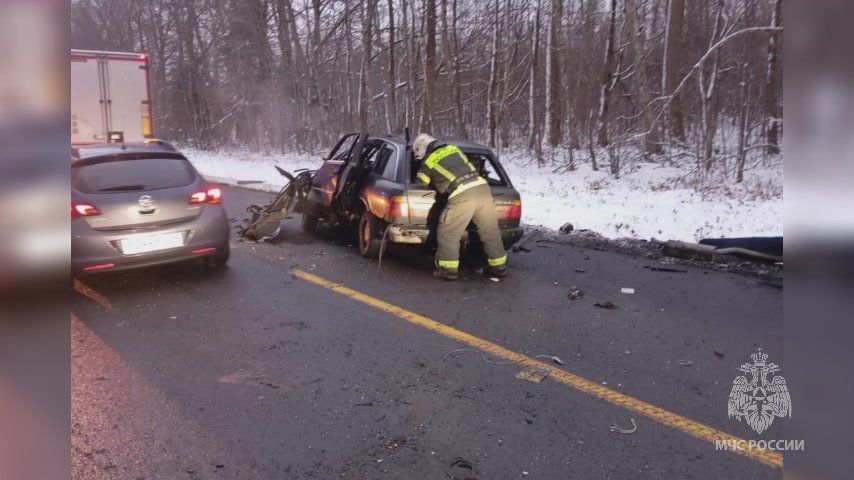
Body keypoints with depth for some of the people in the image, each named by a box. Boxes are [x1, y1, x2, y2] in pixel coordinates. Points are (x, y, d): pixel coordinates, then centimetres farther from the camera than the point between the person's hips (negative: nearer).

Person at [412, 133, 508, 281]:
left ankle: (449, 270, 11)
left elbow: (419, 185, 21)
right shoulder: (453, 148, 24)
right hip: (483, 188, 6)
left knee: (448, 234, 8)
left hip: (463, 195, -6)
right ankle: (499, 267, 25)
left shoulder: (428, 162, 11)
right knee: (490, 231, 15)